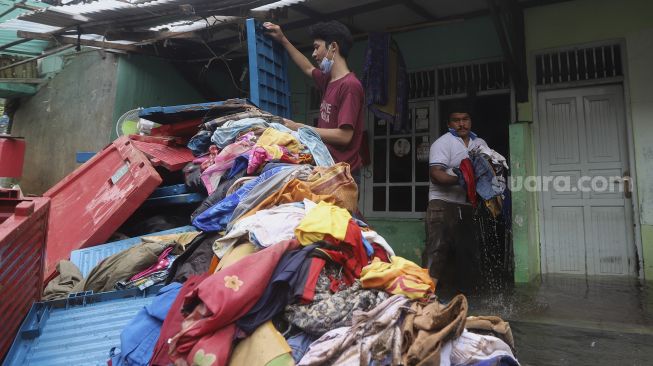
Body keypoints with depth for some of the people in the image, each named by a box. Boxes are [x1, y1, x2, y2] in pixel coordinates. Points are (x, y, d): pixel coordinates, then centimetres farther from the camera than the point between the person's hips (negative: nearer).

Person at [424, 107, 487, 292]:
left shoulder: (480, 143, 16)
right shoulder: (443, 143, -5)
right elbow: (436, 174, -15)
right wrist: (459, 179, -30)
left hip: (467, 205, 7)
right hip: (443, 203, -6)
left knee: (469, 251, 13)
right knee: (437, 249, -12)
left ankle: (464, 294, 27)